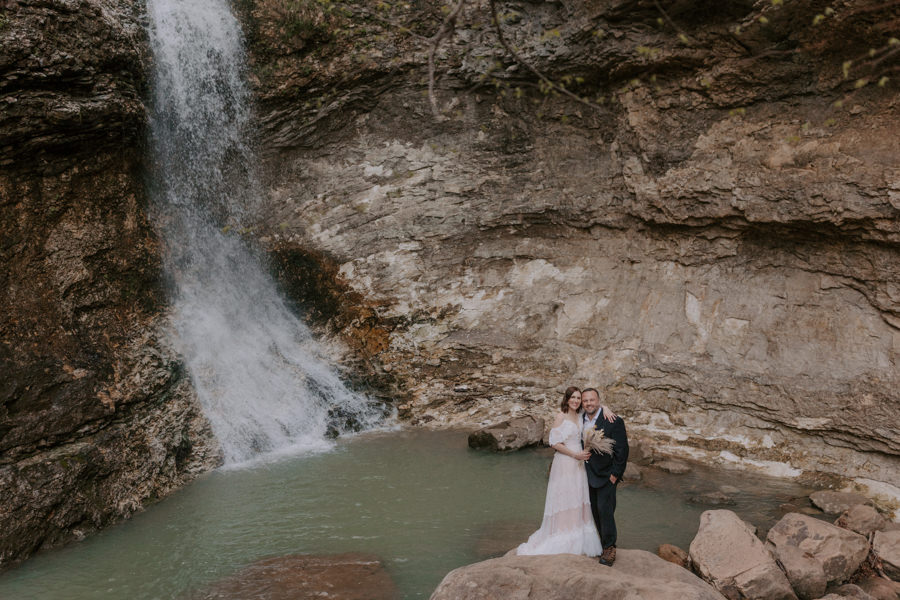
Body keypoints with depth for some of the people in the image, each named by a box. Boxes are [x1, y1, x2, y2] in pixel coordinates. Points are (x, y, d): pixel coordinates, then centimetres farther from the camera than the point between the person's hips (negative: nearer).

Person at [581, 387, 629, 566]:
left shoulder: (614, 422, -13)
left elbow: (621, 450, -12)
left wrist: (615, 474, -13)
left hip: (606, 475, -5)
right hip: (589, 475, 5)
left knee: (605, 509, -7)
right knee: (595, 510, 10)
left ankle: (610, 548, 6)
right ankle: (604, 543, 23)